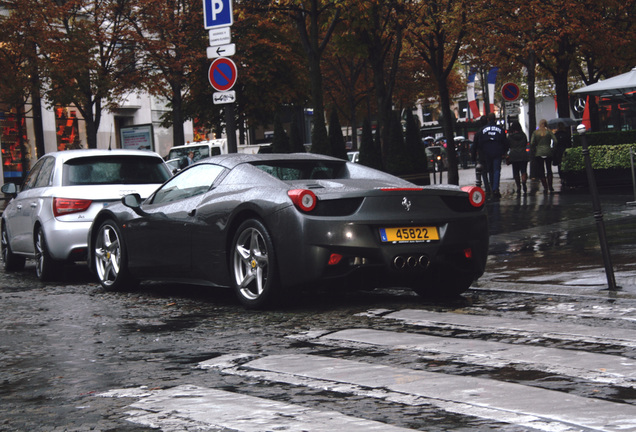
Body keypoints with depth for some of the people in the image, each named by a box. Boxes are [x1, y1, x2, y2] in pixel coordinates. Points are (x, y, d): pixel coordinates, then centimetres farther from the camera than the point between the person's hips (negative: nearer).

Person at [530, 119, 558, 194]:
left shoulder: (535, 132, -1)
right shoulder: (549, 131, 0)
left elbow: (532, 143, -6)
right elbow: (555, 141, -8)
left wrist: (532, 153, 1)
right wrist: (552, 149, 4)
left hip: (538, 153, -1)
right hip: (548, 152, 1)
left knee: (540, 171, 3)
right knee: (549, 170, 16)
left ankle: (545, 187, -5)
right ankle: (550, 187, 15)